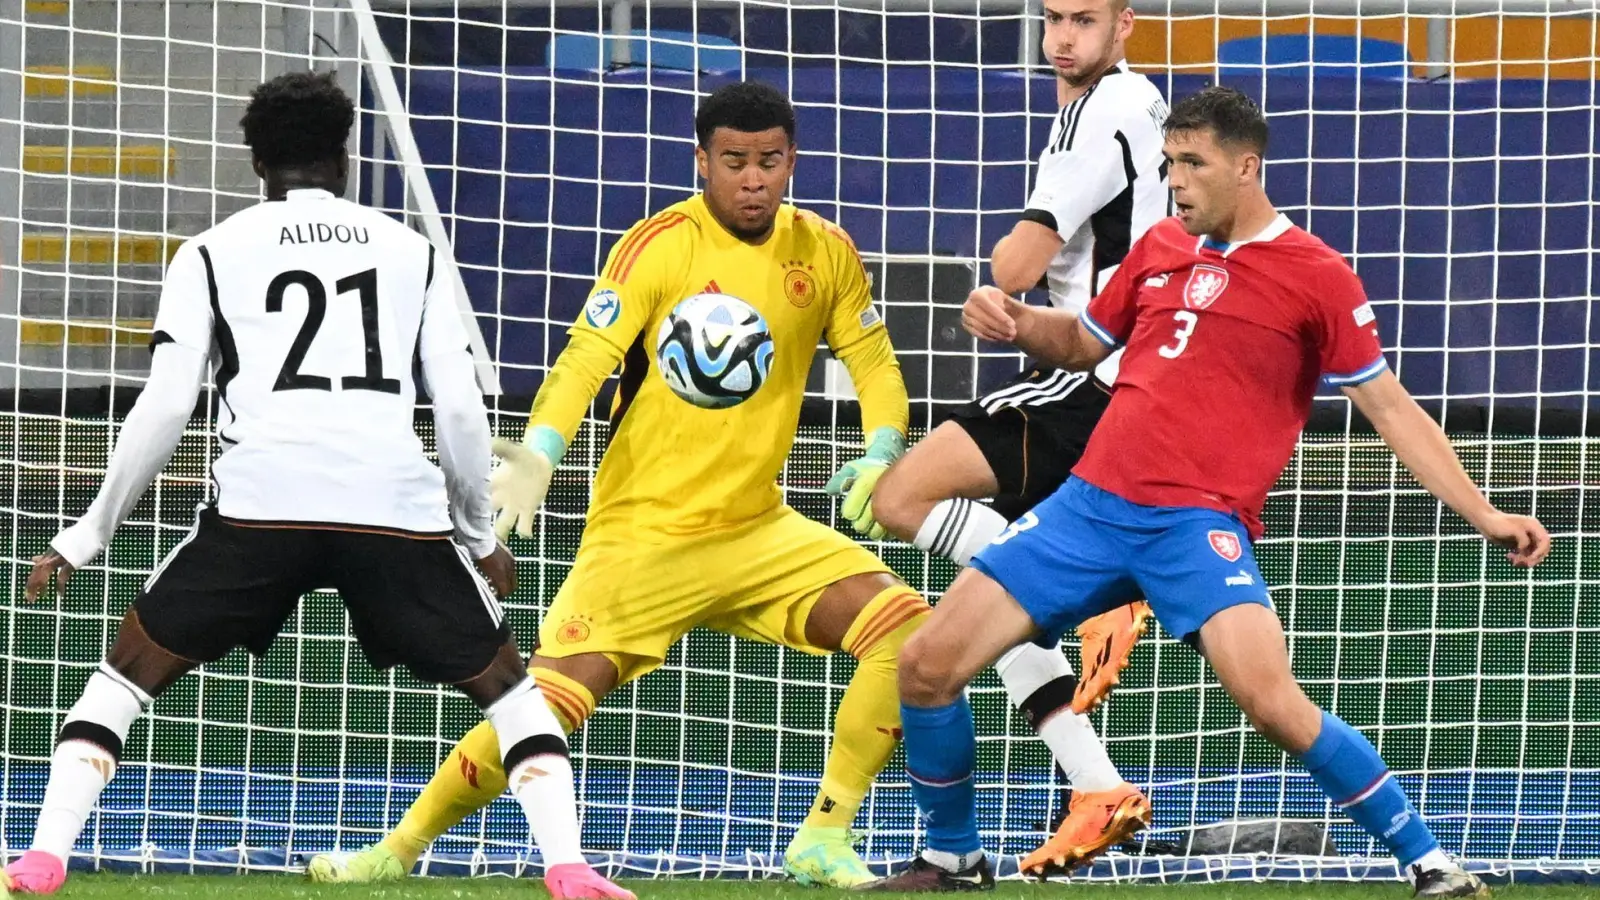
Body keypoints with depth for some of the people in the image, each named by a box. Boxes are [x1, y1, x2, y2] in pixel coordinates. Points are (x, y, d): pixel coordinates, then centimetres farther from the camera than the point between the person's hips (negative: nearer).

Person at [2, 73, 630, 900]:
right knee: (504, 683, 19)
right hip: (397, 505, 1)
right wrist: (480, 537, 29)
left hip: (260, 499, -1)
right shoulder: (412, 252, 20)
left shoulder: (212, 253, 15)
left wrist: (86, 538, 15)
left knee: (128, 671, 17)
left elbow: (164, 407, 6)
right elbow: (460, 409, 14)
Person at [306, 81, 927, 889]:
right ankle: (399, 848, 4)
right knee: (547, 705, -16)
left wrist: (881, 453, -8)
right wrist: (536, 454, -36)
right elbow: (586, 357, -19)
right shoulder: (661, 246, -12)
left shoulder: (825, 254, 2)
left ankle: (822, 842, -3)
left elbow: (873, 361, 12)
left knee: (905, 626, -14)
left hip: (758, 529, 4)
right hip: (642, 533, -4)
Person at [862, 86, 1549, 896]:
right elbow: (1081, 343, 27)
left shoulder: (1316, 276, -2)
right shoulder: (1159, 248, 13)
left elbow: (1391, 409, 0)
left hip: (1201, 524, -5)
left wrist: (1482, 513, -6)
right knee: (926, 666, -1)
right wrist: (1012, 319, 6)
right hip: (1091, 505, 5)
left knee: (1272, 701, -28)